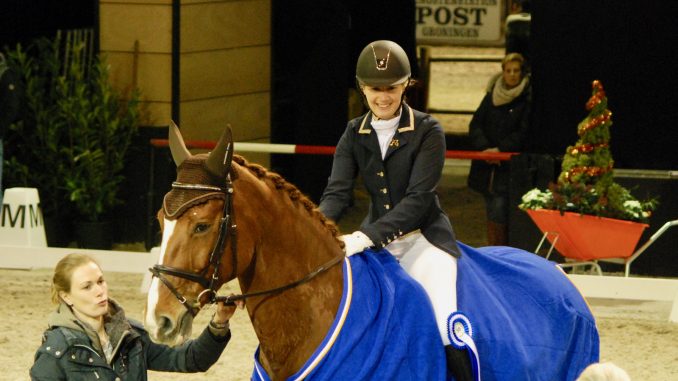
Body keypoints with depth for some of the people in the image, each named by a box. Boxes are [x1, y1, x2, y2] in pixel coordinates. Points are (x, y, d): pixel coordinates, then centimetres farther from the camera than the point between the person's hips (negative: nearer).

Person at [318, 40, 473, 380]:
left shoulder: (428, 132, -10)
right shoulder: (355, 135, 5)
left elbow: (417, 198, -18)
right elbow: (337, 192, -4)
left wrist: (364, 237, -31)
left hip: (423, 238, -5)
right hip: (376, 241, 5)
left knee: (450, 335, -22)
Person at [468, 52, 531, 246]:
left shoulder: (528, 98, -5)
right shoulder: (492, 96, 13)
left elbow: (524, 133, -10)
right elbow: (476, 124, 9)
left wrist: (500, 149, -15)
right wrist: (484, 148, -8)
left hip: (509, 166, -6)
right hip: (487, 165, 6)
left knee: (499, 213, -13)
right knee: (491, 215, 10)